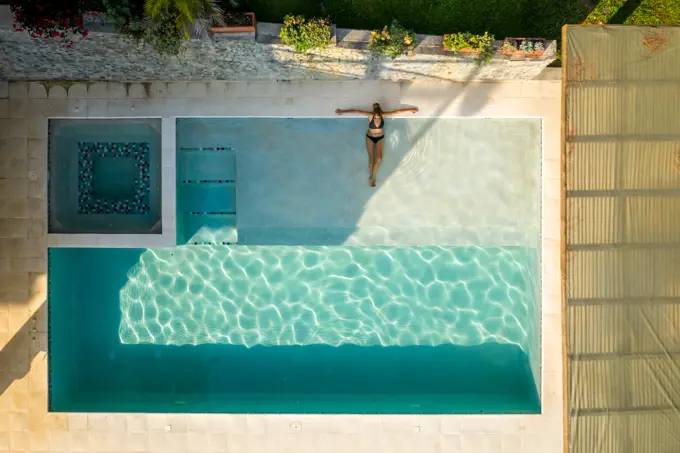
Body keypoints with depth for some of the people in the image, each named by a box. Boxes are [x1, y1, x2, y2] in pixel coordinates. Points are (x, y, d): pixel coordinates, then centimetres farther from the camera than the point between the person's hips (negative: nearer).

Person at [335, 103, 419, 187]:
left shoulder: (383, 115, -19)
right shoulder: (370, 115, -23)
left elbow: (397, 112, -14)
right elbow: (356, 111, -22)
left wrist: (410, 110, -8)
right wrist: (343, 111, -21)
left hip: (380, 138, 1)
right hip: (370, 138, -1)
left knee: (379, 158, -13)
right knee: (371, 158, -5)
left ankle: (372, 177, 1)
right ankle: (371, 176, 12)